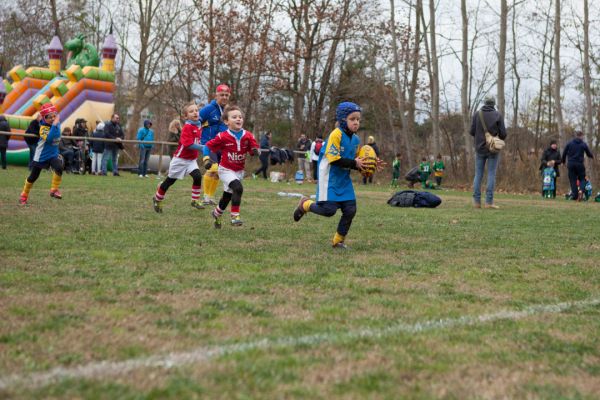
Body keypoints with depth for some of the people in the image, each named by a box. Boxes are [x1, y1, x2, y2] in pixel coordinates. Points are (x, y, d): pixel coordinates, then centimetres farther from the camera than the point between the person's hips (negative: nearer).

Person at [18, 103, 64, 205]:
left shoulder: (57, 123, -3)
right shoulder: (43, 127, -22)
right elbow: (49, 138, -42)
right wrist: (54, 125, -43)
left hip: (53, 154, 4)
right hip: (41, 155, -4)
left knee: (59, 167, -28)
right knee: (33, 177, 9)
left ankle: (54, 190, -10)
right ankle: (24, 195, 32)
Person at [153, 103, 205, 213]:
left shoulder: (199, 126, 2)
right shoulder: (187, 127, -21)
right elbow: (188, 144, -28)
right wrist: (203, 148, -33)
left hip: (191, 160, 6)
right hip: (180, 159, -6)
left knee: (198, 176, -18)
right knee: (170, 180, 8)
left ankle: (195, 200, -7)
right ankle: (157, 199, 30)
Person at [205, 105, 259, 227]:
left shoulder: (248, 136, -9)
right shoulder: (223, 137, -18)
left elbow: (254, 149, 0)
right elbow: (207, 146, -8)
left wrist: (255, 151, -22)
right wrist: (207, 160, -18)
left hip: (239, 171, 5)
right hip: (226, 170, -5)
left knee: (227, 196, 18)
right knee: (238, 188, -30)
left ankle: (217, 213, 45)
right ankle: (235, 216, -20)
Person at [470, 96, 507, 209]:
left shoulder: (477, 114, -1)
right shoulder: (498, 115, -5)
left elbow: (472, 132, -2)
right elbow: (503, 134, -7)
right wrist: (500, 138, 16)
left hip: (480, 148, 2)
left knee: (478, 174, 7)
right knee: (491, 174, 1)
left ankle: (476, 201, 3)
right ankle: (489, 201, -3)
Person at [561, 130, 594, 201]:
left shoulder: (569, 143, 3)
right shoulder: (584, 144, -1)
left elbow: (564, 153, 5)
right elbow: (589, 154, 7)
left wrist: (563, 161, 20)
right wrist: (592, 156, 30)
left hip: (571, 164, 1)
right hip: (580, 164, -1)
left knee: (572, 180, 6)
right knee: (582, 178, 11)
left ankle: (575, 195, 0)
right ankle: (581, 190, -17)